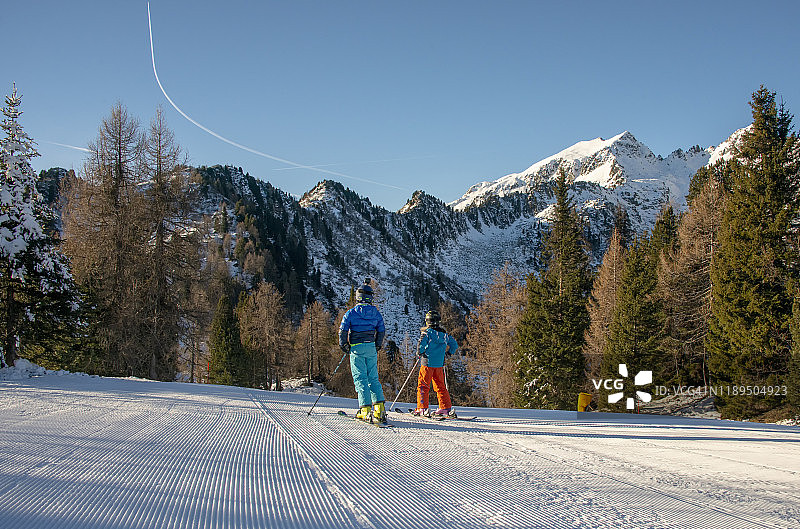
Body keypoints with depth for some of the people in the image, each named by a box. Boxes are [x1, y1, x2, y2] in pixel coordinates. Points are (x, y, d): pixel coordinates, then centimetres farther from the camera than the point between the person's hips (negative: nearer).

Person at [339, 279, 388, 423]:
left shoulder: (351, 313, -5)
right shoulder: (375, 313, 6)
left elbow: (343, 330, -7)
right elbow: (381, 330, 7)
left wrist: (344, 345, 7)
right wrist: (377, 345, 20)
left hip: (357, 348, -3)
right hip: (371, 348, 3)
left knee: (360, 378, -2)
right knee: (373, 378, 8)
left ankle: (365, 409, -12)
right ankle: (379, 408, -4)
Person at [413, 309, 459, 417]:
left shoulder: (427, 332, -8)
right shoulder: (444, 334, 10)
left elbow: (422, 342, -21)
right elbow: (454, 344, 19)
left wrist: (420, 353, -5)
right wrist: (448, 352, 29)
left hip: (428, 363, -6)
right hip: (439, 364, 6)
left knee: (423, 385, -2)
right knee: (440, 385, 12)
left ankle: (422, 408, -8)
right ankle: (446, 407, 10)